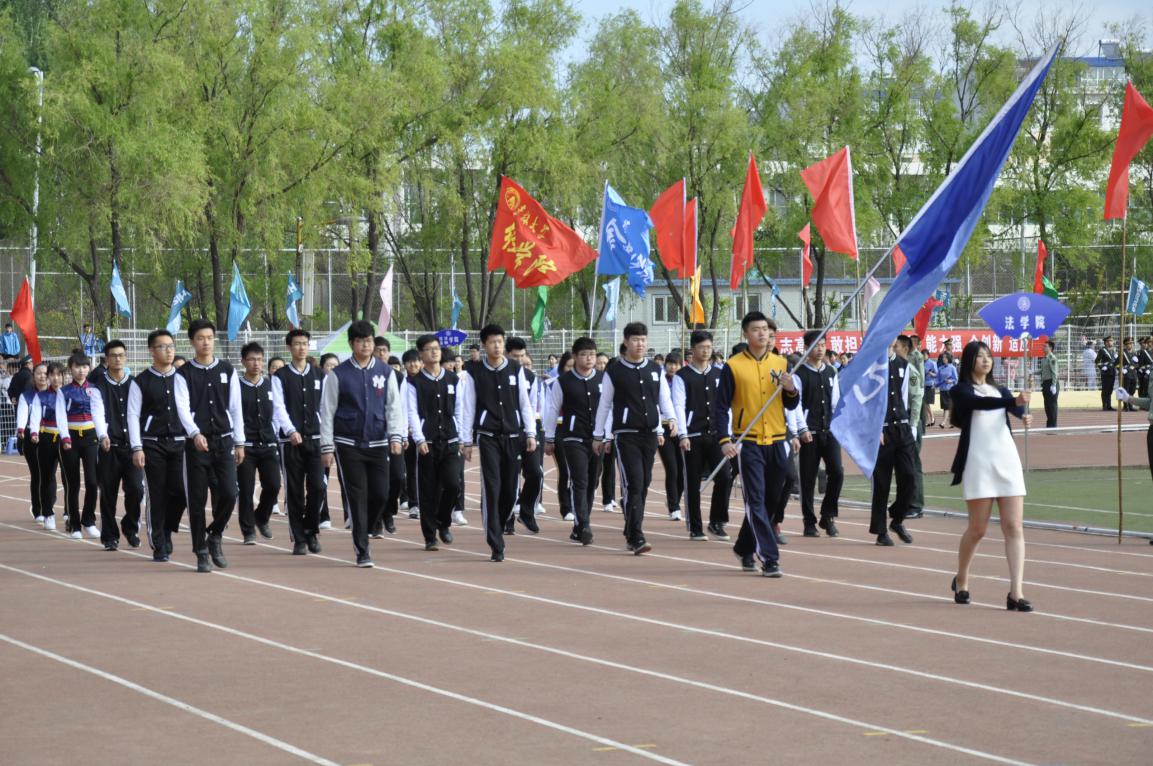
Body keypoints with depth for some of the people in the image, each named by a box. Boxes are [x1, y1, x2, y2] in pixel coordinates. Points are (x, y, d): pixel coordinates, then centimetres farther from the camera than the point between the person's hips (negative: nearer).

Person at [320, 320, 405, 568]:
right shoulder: (338, 374, 0)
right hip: (348, 444, -2)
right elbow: (327, 412, 1)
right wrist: (327, 448, -3)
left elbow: (394, 407, 6)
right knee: (357, 498, -4)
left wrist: (396, 437, -8)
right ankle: (362, 551, 1)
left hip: (377, 443, 2)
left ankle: (363, 532, 25)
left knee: (380, 494, -1)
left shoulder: (386, 372, 6)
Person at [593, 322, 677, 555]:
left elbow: (664, 398, 14)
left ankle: (631, 533, 23)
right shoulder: (614, 372, -1)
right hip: (626, 435, -5)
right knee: (633, 484, -13)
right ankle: (636, 538, -16)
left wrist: (671, 418, -6)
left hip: (650, 434, 5)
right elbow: (604, 405, 5)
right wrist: (598, 436, 8)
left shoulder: (655, 369, 10)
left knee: (643, 485, 10)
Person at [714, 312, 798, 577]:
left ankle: (744, 548, 30)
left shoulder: (781, 363, 8)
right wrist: (725, 440, -15)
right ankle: (769, 558, -10)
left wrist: (791, 390, -9)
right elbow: (720, 407, -4)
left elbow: (791, 405, 13)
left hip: (776, 443, 4)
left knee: (770, 499, 11)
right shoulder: (733, 366, -4)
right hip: (748, 443, -4)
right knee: (756, 501, -9)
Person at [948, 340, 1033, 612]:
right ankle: (961, 581, 26)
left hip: (1007, 460, 5)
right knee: (977, 529, 2)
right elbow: (979, 403, -22)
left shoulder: (1000, 390, 17)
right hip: (978, 463, -5)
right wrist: (1014, 402, -37)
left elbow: (1015, 407, -3)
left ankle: (1015, 593, -8)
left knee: (1014, 528, -5)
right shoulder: (962, 391, 0)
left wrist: (1023, 413, -28)